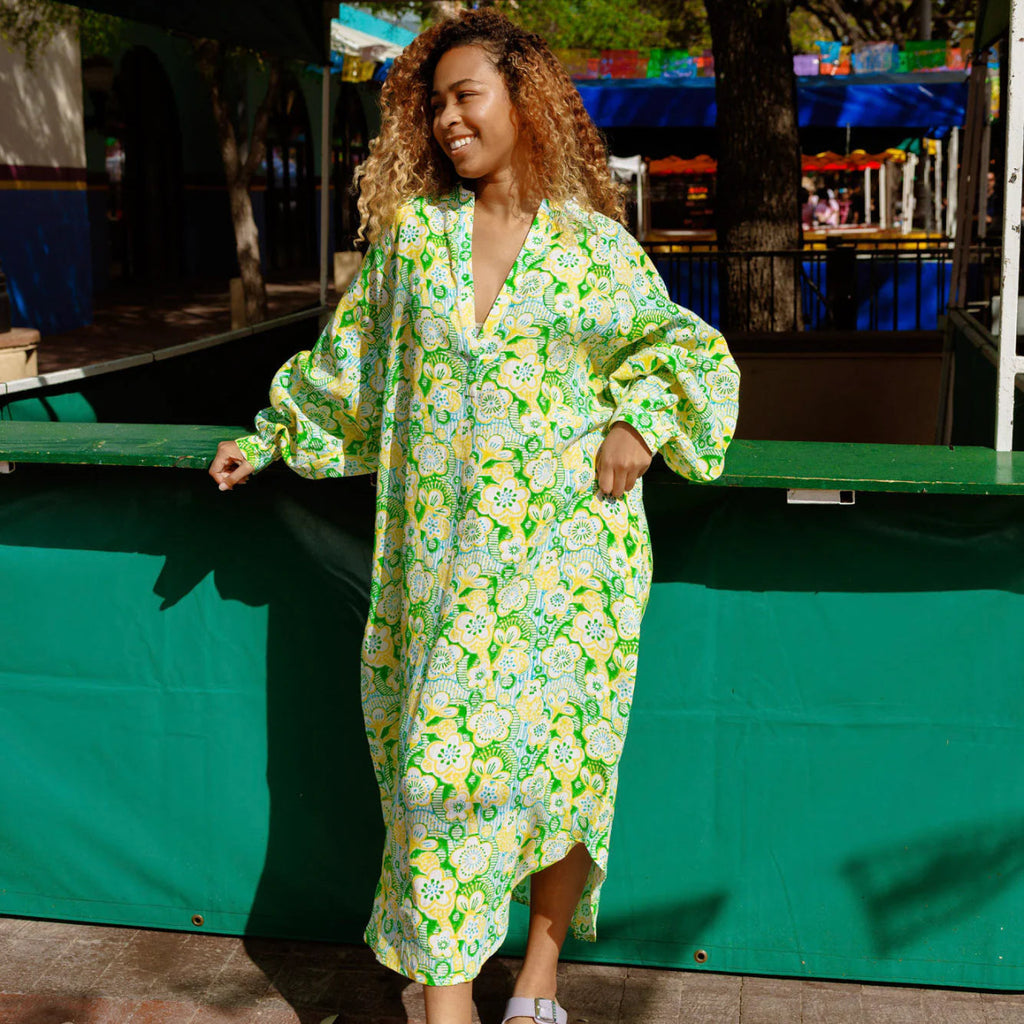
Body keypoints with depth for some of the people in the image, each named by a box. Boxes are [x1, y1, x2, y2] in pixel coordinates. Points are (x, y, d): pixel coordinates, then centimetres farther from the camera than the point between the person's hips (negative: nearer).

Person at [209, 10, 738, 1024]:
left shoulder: (596, 246, 3)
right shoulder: (411, 230, 7)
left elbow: (685, 348, 14)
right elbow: (351, 359, 18)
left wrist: (640, 419, -3)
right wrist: (270, 438, 22)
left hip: (569, 550, -1)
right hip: (445, 552, 1)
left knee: (561, 755, 5)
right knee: (439, 761, -4)